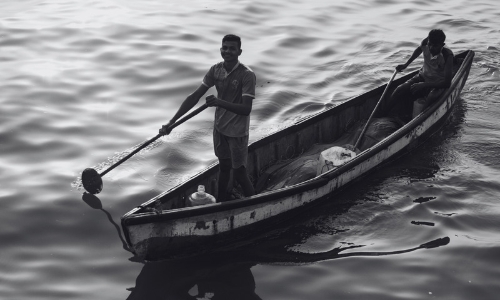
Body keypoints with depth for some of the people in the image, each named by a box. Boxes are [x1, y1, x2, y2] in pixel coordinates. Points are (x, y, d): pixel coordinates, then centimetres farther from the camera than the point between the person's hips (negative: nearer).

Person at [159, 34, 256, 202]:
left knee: (239, 174, 2)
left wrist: (220, 102, -44)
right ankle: (221, 203, 34)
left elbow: (246, 109, -29)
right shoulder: (215, 70, -5)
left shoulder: (247, 75, -22)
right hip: (219, 127, 5)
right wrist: (171, 122, -10)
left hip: (237, 131, -5)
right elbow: (195, 97, -5)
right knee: (223, 167, 19)